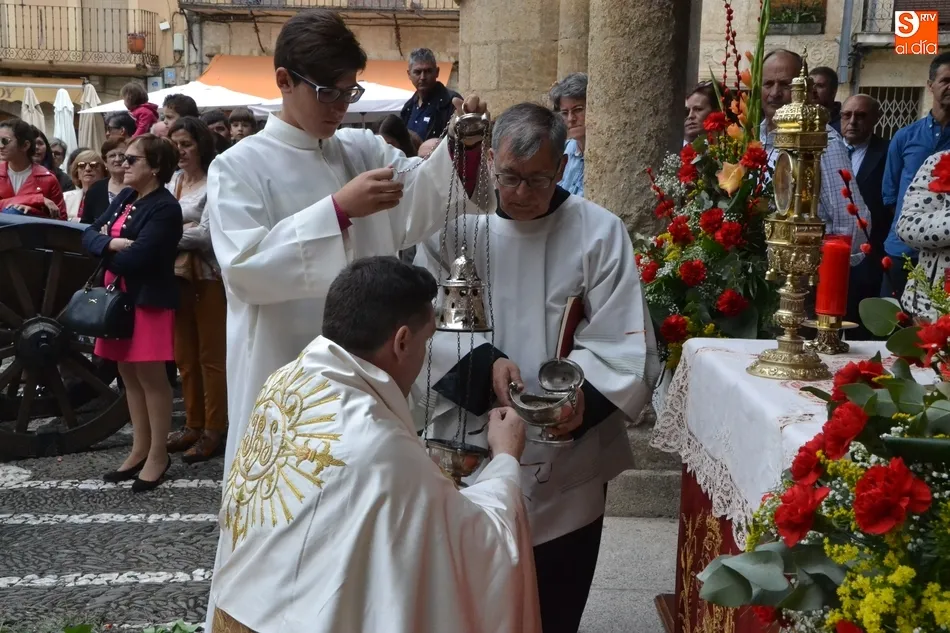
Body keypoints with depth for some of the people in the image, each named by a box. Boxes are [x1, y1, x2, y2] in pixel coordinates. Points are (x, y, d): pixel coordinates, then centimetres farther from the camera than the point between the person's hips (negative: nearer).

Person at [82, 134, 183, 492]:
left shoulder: (165, 208, -15)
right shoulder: (124, 199, 12)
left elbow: (136, 257, -23)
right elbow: (88, 234, 6)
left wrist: (105, 252, -3)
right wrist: (111, 242, -16)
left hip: (148, 300, -9)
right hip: (119, 297, 9)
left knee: (151, 376, -1)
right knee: (129, 374, 13)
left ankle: (158, 455, 10)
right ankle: (139, 449, 24)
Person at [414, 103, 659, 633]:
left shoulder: (601, 233, -4)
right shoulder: (452, 224, -1)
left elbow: (626, 344, -8)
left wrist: (586, 391, -26)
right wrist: (482, 363, -22)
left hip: (565, 463, -1)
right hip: (466, 455, 1)